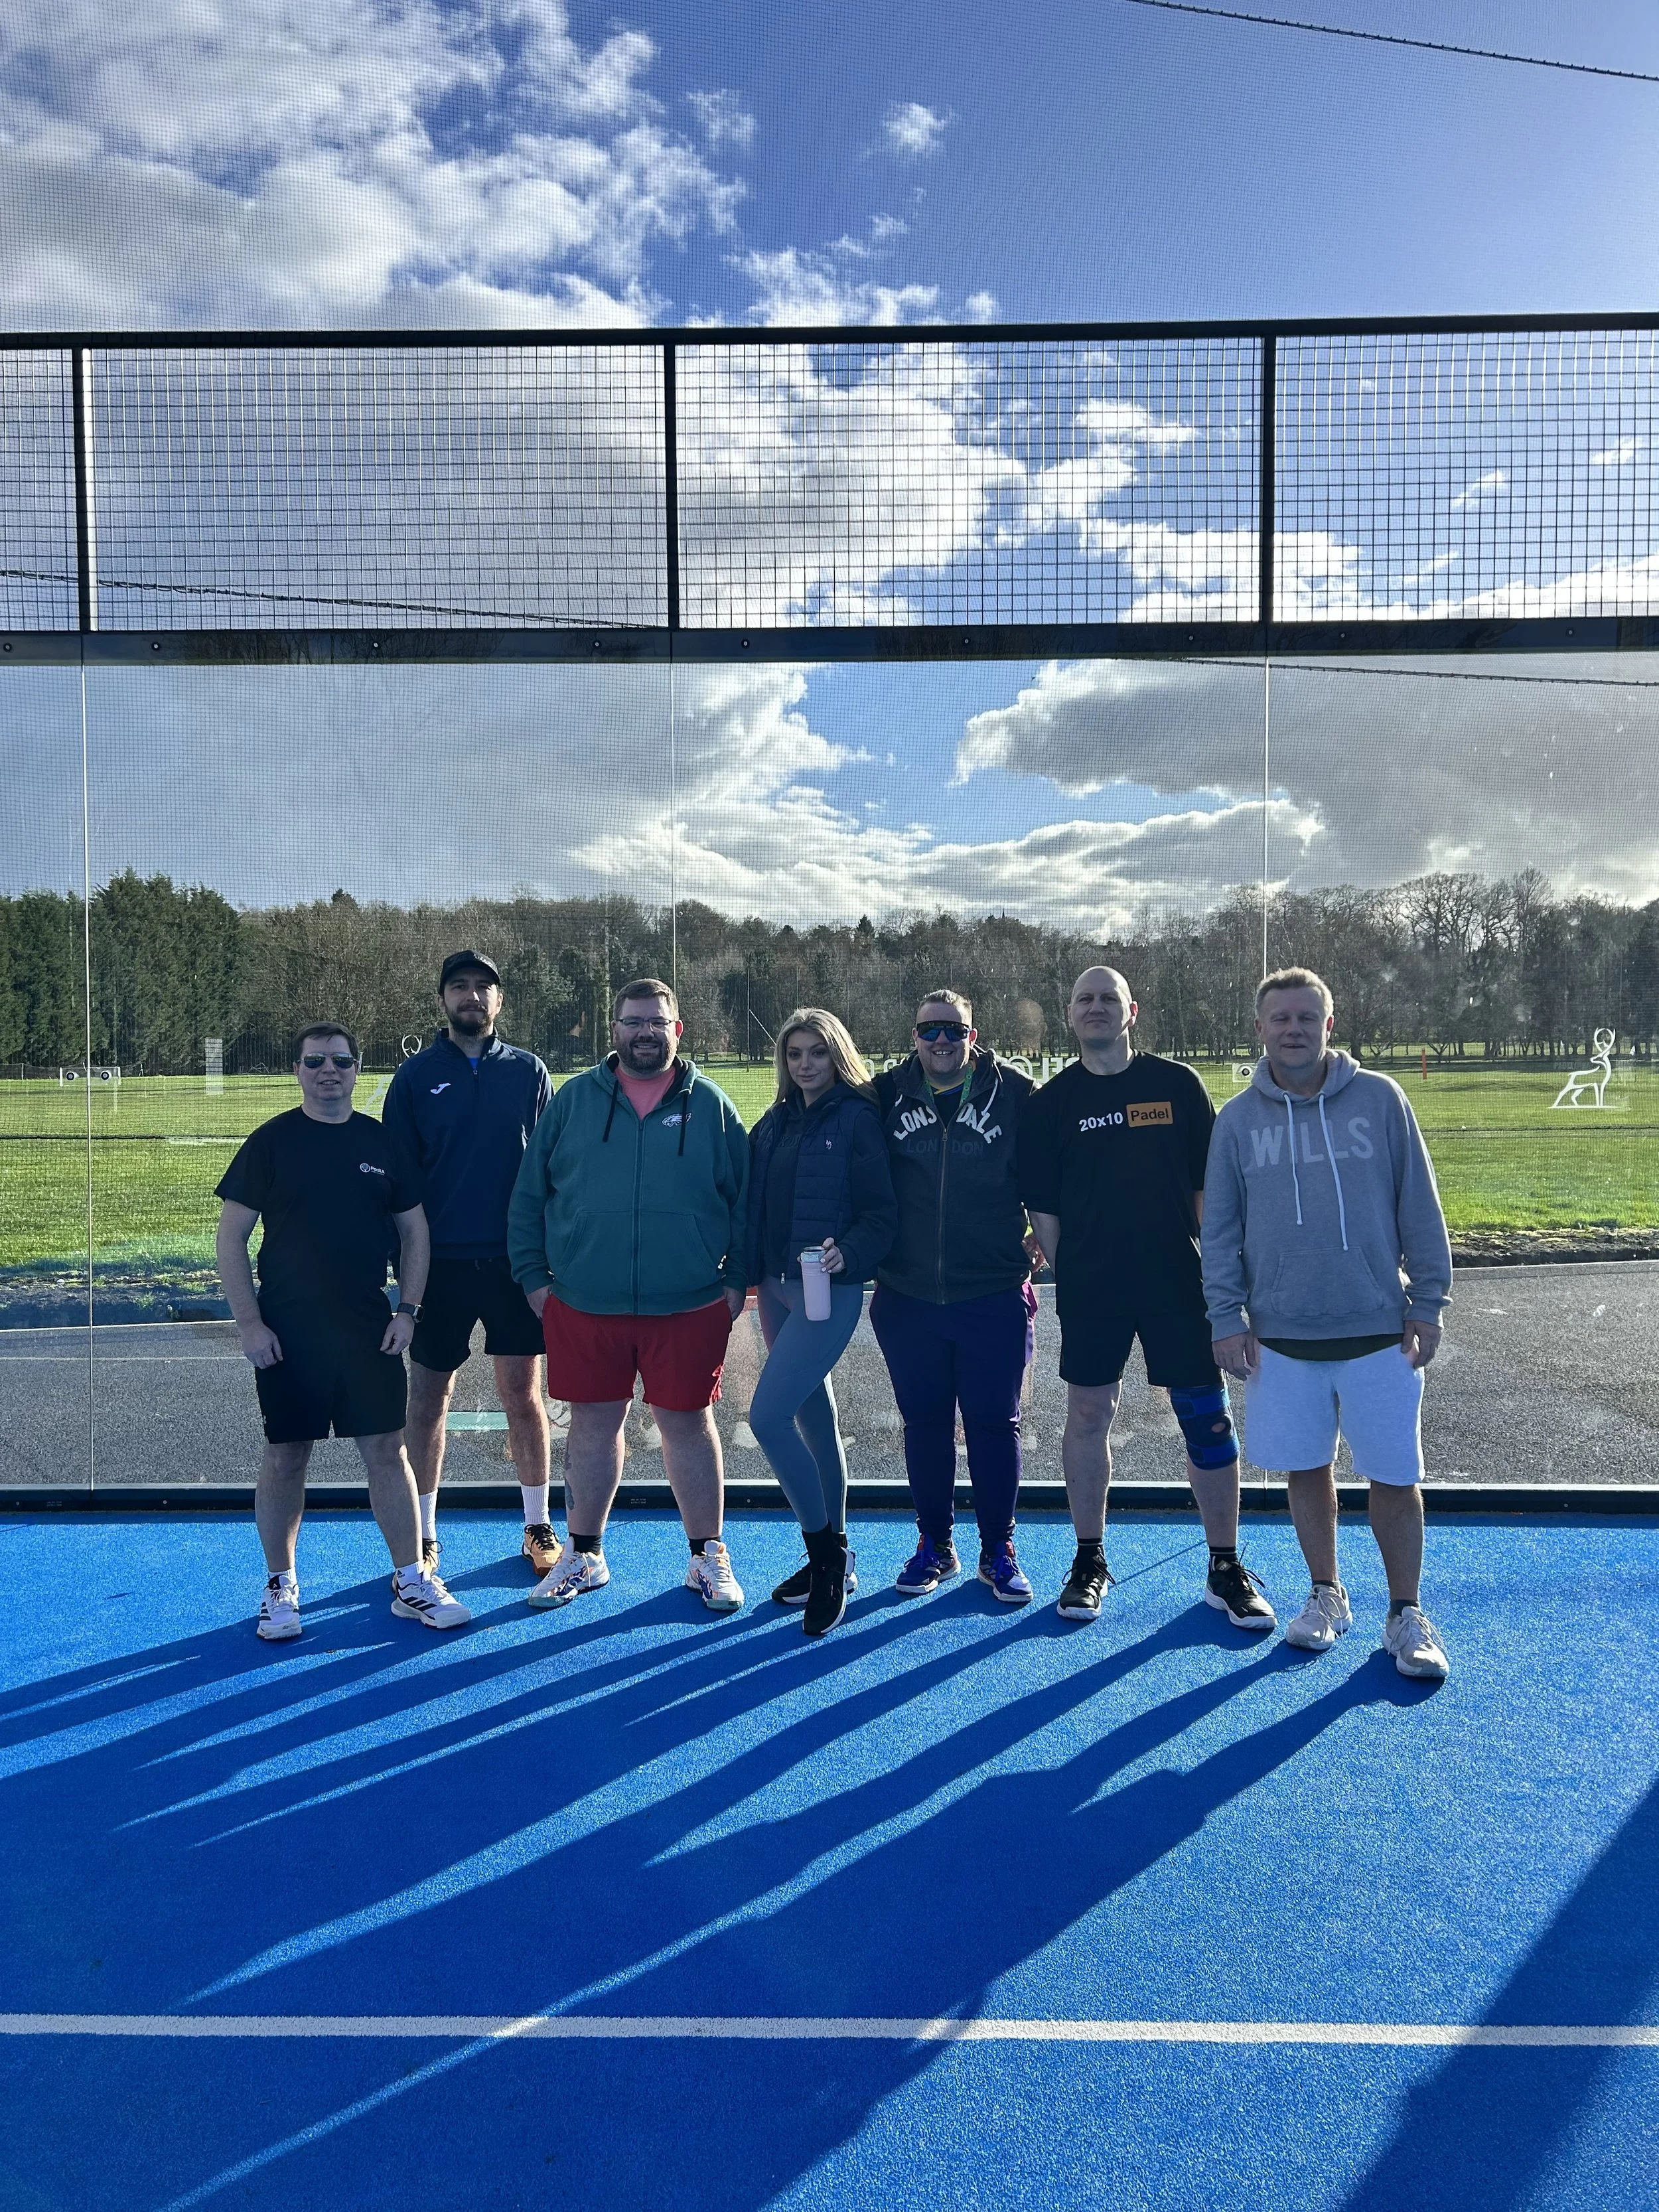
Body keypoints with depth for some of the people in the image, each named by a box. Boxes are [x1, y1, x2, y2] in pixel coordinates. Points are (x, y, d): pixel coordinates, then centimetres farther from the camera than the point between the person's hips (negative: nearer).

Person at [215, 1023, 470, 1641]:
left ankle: (411, 1581, 13)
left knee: (387, 1449, 3)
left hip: (369, 1328, 2)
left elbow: (413, 1229, 11)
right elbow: (231, 1235, -2)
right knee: (286, 1455, 6)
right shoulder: (271, 1142, -2)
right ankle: (280, 1586, 22)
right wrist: (249, 1322, -9)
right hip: (288, 1331, -2)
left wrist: (408, 1309, 1)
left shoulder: (382, 1143, 5)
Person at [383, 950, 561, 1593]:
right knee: (429, 1397, 6)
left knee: (522, 1393, 6)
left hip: (515, 1260, 0)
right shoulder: (416, 1075, 3)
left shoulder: (528, 1072, 6)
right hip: (440, 1261, 0)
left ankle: (539, 1526, 21)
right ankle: (423, 1537, 19)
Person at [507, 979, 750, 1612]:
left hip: (689, 1307, -1)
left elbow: (744, 1199, 5)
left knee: (689, 1424, 8)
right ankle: (583, 1555, 28)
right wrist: (534, 1276, 2)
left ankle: (708, 1557, 24)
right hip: (584, 1306, 1)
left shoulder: (710, 1105, 3)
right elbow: (529, 1195, 7)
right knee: (593, 1424, 12)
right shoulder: (573, 1099, 5)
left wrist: (737, 1280, 0)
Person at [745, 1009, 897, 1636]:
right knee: (814, 1421, 15)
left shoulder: (858, 1119, -7)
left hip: (830, 1292, -7)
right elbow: (755, 1203, 14)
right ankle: (830, 1558, 27)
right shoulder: (775, 1123, 12)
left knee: (768, 1416, -15)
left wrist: (849, 1253, -28)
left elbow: (883, 1210, -12)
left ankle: (827, 1552, 2)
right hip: (777, 1288, 7)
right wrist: (749, 1272, 5)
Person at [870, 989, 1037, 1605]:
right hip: (908, 1297, 2)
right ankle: (934, 1544, 27)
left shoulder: (1014, 1093, -2)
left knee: (994, 1423, 6)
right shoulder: (887, 1095, 3)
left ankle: (998, 1549, 21)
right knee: (924, 1422, 12)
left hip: (994, 1297, -2)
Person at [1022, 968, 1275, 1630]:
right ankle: (1089, 1561, 23)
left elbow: (1210, 1183, 4)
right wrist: (1068, 1274, 0)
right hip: (1090, 1293, 0)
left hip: (1178, 1283, 0)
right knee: (1088, 1417, 7)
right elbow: (1041, 1205, 5)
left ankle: (1226, 1568, 17)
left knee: (1208, 1419, 2)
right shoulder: (1052, 1102, 3)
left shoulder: (1177, 1085, 2)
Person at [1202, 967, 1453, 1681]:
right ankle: (1326, 1596, 31)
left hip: (1378, 1330, -1)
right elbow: (1219, 1230, 5)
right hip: (1281, 1335, 2)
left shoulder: (1380, 1099, -1)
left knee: (1394, 1477, 4)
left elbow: (1419, 1209, 1)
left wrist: (1428, 1303, -1)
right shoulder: (1238, 1119, 2)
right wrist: (1227, 1319, 0)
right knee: (1304, 1469, 12)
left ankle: (1406, 1615, 22)